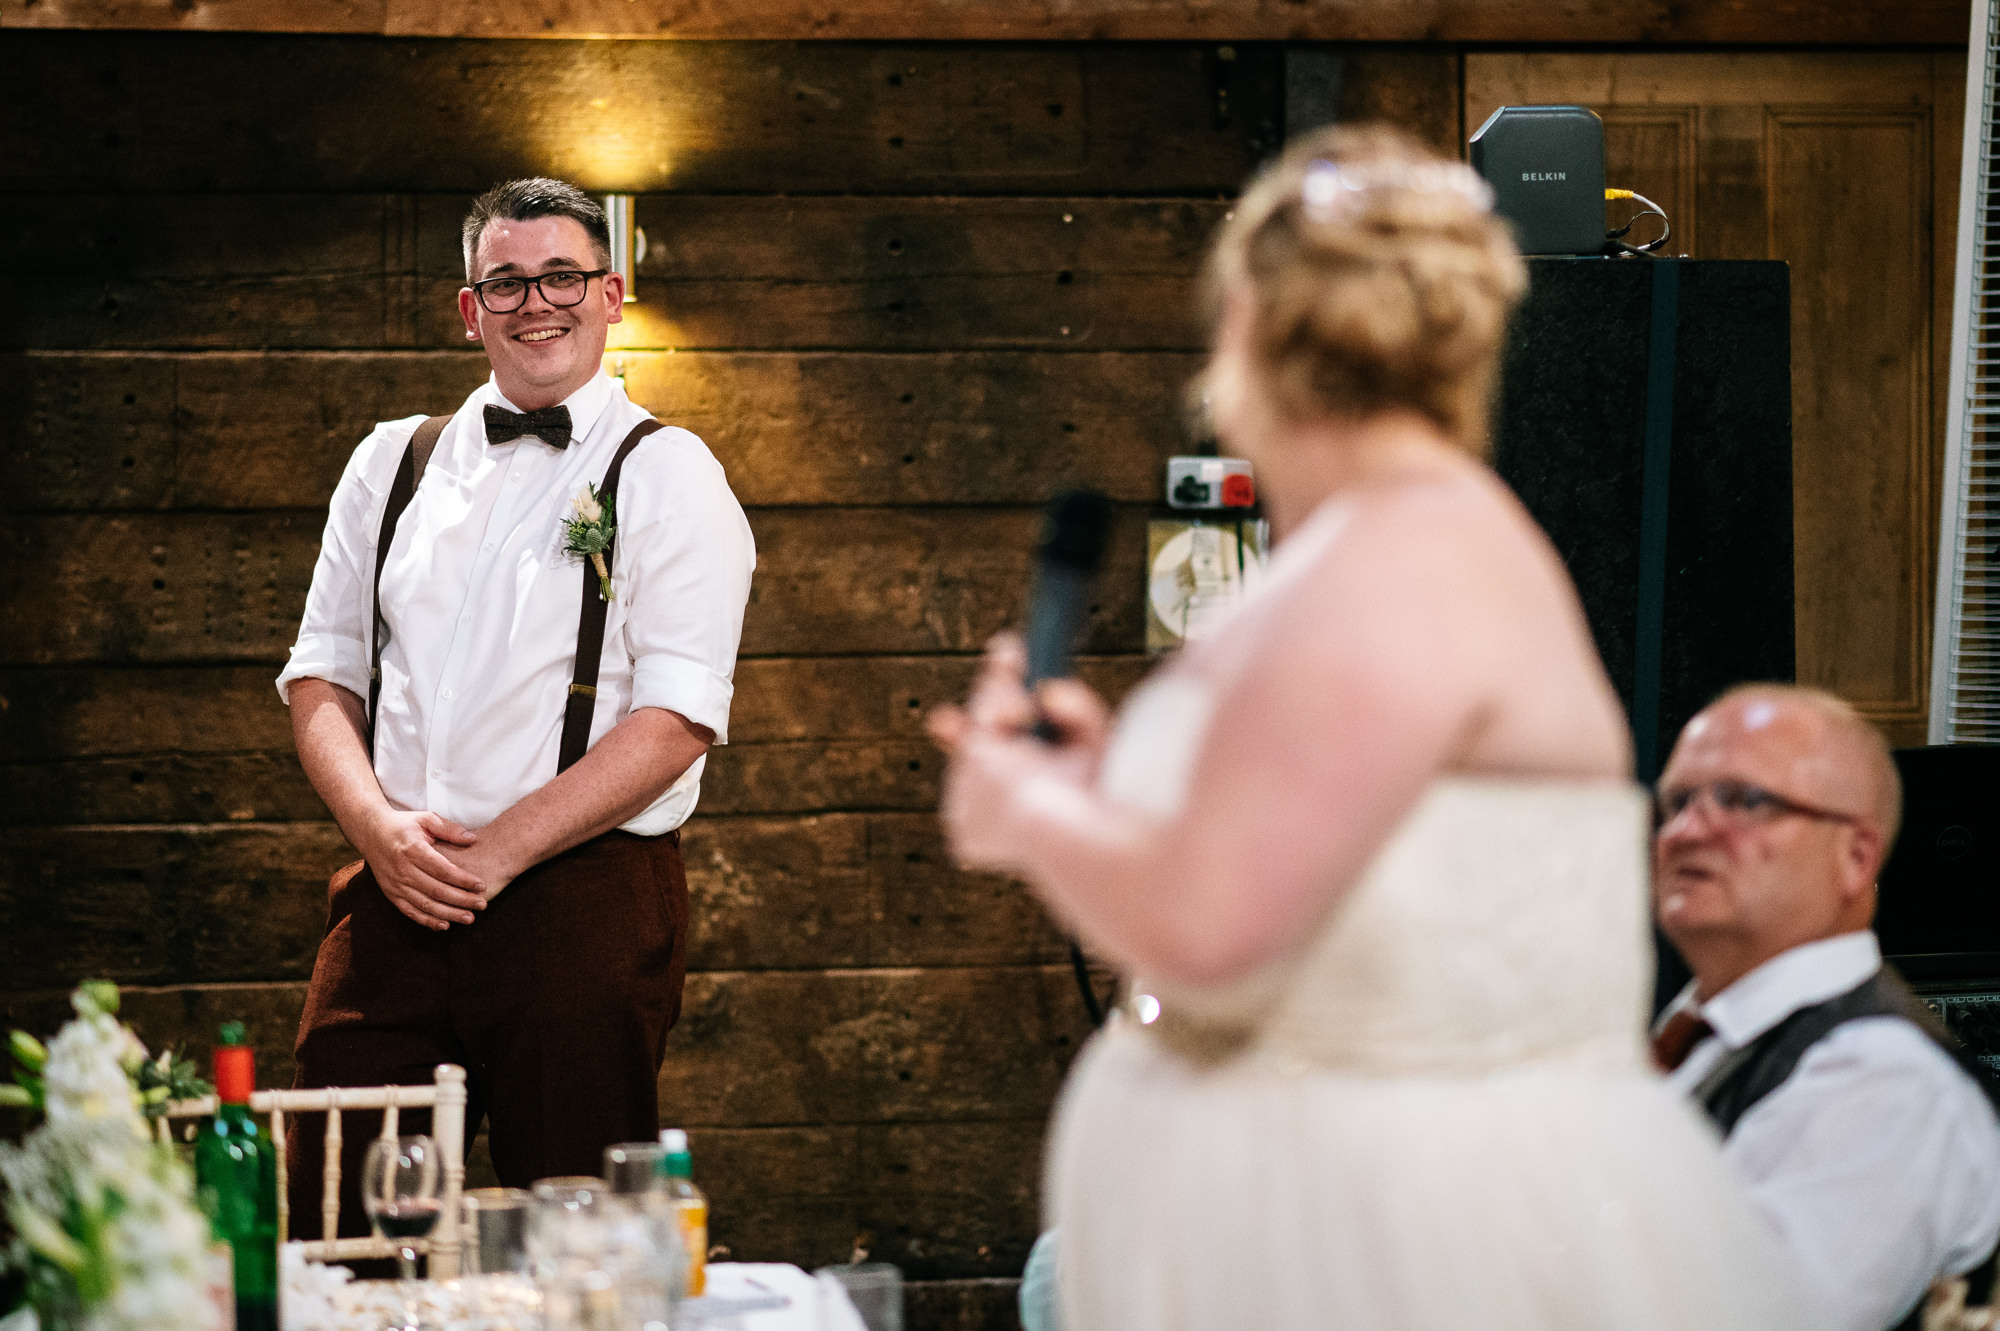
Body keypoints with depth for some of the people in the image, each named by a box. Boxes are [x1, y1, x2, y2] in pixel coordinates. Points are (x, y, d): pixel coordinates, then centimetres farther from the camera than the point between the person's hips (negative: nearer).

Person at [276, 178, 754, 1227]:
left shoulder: (666, 475, 1)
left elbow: (676, 718, -8)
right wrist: (380, 826, -6)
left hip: (585, 896, -4)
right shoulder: (392, 464, 15)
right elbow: (322, 674, 14)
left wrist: (496, 850, -14)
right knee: (332, 1223, 1)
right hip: (394, 895, 4)